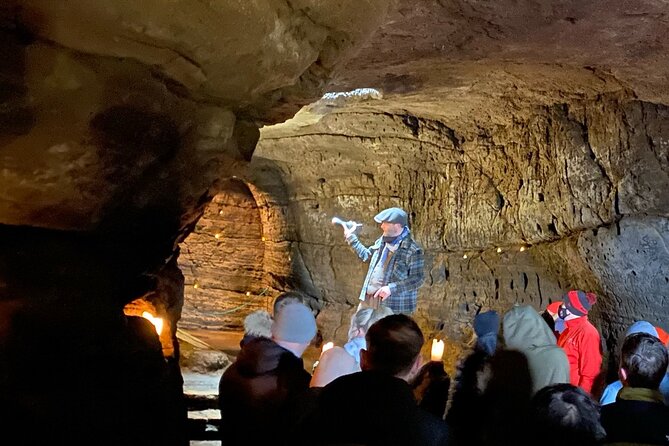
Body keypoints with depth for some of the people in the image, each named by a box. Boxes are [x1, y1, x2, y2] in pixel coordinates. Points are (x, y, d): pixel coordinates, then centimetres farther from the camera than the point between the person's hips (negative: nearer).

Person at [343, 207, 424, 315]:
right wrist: (351, 238, 22)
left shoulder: (413, 250, -17)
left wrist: (392, 288, -27)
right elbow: (367, 255, 26)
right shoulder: (382, 241, 9)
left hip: (394, 307, -8)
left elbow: (417, 279, -18)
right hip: (369, 299, 8)